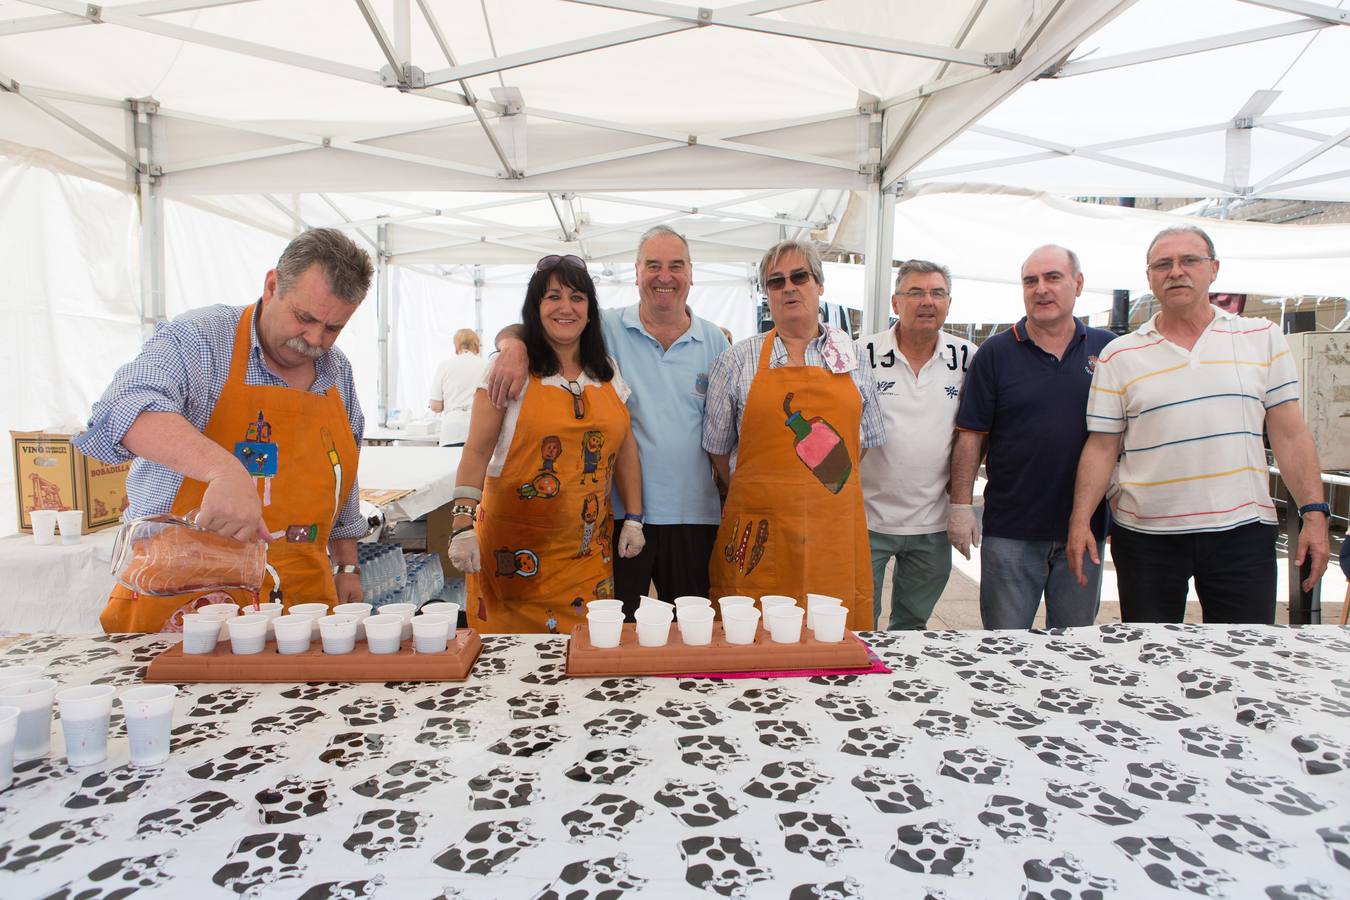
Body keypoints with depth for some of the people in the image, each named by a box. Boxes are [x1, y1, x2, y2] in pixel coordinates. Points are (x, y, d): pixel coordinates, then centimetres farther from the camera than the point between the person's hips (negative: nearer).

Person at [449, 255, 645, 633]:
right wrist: (463, 523, -18)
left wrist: (634, 519, 9)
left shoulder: (607, 371, 9)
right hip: (516, 548, -3)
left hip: (587, 549, 4)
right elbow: (477, 450, -9)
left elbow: (625, 447, 13)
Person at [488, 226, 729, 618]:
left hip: (693, 515, 2)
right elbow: (526, 328, 2)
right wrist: (514, 345, -23)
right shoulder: (605, 329, -1)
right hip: (619, 511, -2)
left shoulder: (714, 341, 6)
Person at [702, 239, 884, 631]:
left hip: (835, 527, 2)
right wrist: (756, 497, 9)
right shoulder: (736, 362, 5)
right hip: (760, 535, -1)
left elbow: (865, 440, 17)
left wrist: (822, 492, 10)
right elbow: (718, 446, 10)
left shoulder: (851, 356, 11)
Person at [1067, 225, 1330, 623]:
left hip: (1242, 530, 1)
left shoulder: (1263, 338, 7)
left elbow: (1290, 434, 6)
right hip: (1146, 535, 0)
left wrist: (1314, 514, -1)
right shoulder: (1120, 356, 3)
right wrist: (1080, 520, -8)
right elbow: (1101, 447, 1)